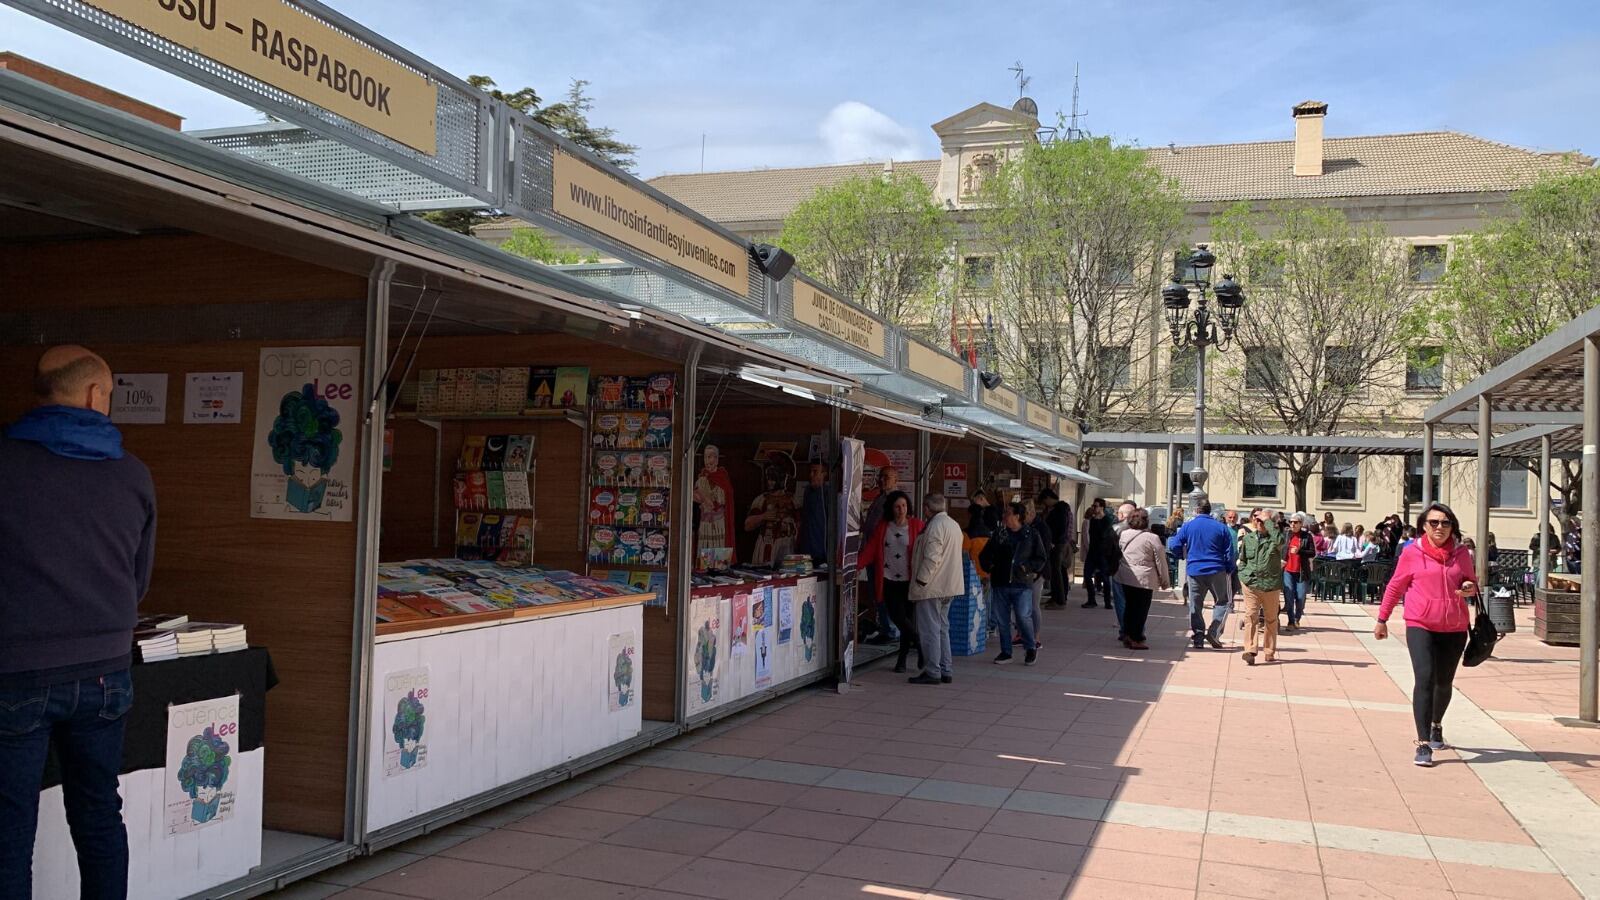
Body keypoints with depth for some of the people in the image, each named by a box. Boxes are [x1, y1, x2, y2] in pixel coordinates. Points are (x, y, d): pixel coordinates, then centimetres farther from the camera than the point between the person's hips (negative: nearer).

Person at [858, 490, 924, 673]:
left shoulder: (916, 525, 0)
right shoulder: (883, 526, 6)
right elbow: (871, 548, 4)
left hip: (908, 580, -2)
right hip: (889, 580, 2)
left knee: (906, 618, 2)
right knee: (897, 617, -8)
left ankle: (902, 659, 16)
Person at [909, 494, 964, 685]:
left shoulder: (935, 526, -17)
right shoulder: (954, 524, 14)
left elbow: (932, 558, -23)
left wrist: (920, 581, -16)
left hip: (931, 587, -10)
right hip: (949, 586, 10)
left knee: (929, 630, -4)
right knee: (942, 628, 16)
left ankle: (932, 672, -1)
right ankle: (945, 671, 19)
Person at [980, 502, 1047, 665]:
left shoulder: (1031, 535, 0)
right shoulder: (998, 534, 8)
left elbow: (1041, 559, 4)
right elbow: (986, 554, 18)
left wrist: (1028, 568, -10)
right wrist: (990, 566, 1)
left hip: (1022, 584, -4)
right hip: (1001, 583, 4)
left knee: (1022, 616, -10)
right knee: (1003, 619, 7)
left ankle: (1031, 649, 11)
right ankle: (1005, 652, 19)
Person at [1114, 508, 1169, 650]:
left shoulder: (1123, 535, 2)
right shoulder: (1152, 538, -10)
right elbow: (1160, 562, -5)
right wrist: (1165, 582, 3)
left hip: (1125, 576, 5)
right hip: (1144, 579, -5)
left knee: (1129, 605, 16)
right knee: (1141, 608, 2)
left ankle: (1127, 635, 17)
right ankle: (1136, 640, 3)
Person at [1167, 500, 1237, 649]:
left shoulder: (1187, 526, 0)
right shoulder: (1222, 528, 1)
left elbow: (1174, 546, 0)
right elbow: (1229, 553, 1)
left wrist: (1169, 540, 22)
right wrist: (1230, 570, 11)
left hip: (1194, 571, 1)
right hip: (1217, 571, -1)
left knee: (1195, 606, 9)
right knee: (1222, 602, 11)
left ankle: (1199, 638, 4)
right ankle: (1214, 632, -5)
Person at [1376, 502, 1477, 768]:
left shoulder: (1461, 552, 4)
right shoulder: (1412, 553, -3)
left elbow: (1471, 582, 18)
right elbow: (1395, 587, 6)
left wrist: (1470, 588, -7)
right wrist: (1382, 619, 9)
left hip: (1455, 628, 3)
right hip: (1420, 626, -3)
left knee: (1444, 682, 15)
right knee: (1425, 679, -14)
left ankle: (1436, 726, 43)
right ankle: (1423, 744, -13)